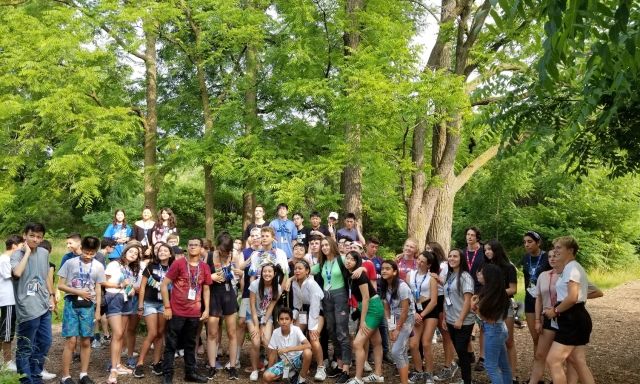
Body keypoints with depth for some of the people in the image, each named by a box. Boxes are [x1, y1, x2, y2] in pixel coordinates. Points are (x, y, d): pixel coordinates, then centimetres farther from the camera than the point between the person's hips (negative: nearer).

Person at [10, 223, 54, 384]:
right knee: (25, 347, 0)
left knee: (45, 342, 14)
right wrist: (27, 252, -18)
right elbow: (17, 272, -29)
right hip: (27, 308, -7)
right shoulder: (18, 253, -8)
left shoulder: (44, 253, 9)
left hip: (44, 306, 7)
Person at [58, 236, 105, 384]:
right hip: (72, 304, -2)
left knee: (86, 341, 6)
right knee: (71, 340, -6)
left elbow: (98, 290, 7)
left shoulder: (98, 266, 3)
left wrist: (97, 310, 5)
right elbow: (60, 285, -2)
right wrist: (78, 292, -13)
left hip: (88, 306, 2)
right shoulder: (70, 263, -4)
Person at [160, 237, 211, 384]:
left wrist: (206, 309, 5)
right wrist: (167, 307, -10)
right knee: (171, 344, 3)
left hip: (194, 313, 4)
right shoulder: (178, 263, -8)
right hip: (176, 311, -4)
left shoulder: (204, 267, 5)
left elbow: (206, 289, 13)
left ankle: (190, 372, 27)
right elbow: (164, 285, -7)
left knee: (190, 344, 16)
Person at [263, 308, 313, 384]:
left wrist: (288, 349, -34)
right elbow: (273, 353, -1)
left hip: (297, 359, -2)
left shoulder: (296, 330, -19)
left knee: (307, 352, -37)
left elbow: (308, 346, -32)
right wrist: (270, 370, -4)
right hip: (284, 361, 2)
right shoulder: (275, 333, -10)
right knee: (266, 377, -22)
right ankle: (291, 373, 3)